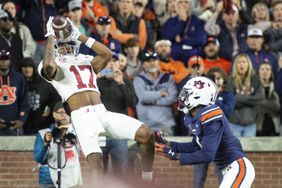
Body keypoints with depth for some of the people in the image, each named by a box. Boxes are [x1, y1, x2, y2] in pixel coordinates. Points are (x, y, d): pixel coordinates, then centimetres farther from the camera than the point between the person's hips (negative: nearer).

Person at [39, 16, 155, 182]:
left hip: (103, 113, 5)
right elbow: (49, 64, -14)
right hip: (82, 116, -5)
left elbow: (107, 54, 10)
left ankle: (147, 179, 4)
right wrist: (51, 37, 0)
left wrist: (78, 36, 12)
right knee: (96, 160, -27)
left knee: (146, 134, -11)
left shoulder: (86, 61, 28)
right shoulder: (55, 66, 12)